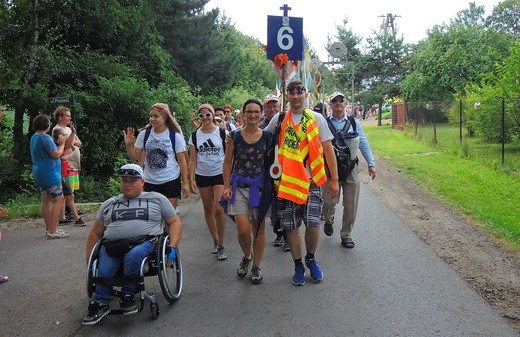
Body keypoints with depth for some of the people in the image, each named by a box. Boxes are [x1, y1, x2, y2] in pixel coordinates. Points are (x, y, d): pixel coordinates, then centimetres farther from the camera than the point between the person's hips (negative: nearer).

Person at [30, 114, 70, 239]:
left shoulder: (34, 137, 12)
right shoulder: (45, 138, -17)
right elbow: (56, 154, -20)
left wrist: (58, 144, 10)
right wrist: (62, 144, -4)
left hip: (39, 173, 10)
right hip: (49, 173, -10)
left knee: (46, 200, 13)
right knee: (59, 199, -6)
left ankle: (49, 229, 19)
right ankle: (52, 231, -9)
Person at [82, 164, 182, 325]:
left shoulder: (157, 199, 19)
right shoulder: (109, 204, 27)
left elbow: (175, 222, 16)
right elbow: (95, 233, 28)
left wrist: (173, 247, 1)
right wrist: (88, 259, 17)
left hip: (144, 242, -2)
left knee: (134, 255, -36)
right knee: (104, 270, -29)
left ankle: (128, 296, -18)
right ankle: (101, 303, -17)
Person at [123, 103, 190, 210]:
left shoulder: (175, 136, -7)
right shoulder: (144, 134, -1)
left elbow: (182, 161, -3)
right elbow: (134, 157, 4)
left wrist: (185, 183, -4)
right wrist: (128, 145, -15)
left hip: (170, 180, -2)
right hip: (150, 182, 3)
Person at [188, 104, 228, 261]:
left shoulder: (222, 133, -3)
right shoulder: (194, 135, 4)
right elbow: (193, 159, 6)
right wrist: (191, 179, -1)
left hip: (220, 174, -3)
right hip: (202, 176, 3)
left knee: (218, 209, -15)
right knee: (208, 210, 9)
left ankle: (221, 245, -1)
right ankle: (216, 241, 26)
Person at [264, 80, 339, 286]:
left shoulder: (316, 119, 2)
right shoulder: (279, 119, 3)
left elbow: (328, 150, 4)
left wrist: (334, 179, 1)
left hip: (311, 180, -1)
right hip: (287, 181, 1)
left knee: (313, 224, -6)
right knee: (291, 226, 5)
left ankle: (311, 259, 22)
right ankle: (298, 266, 23)